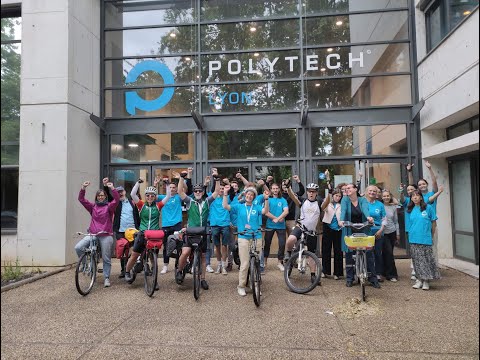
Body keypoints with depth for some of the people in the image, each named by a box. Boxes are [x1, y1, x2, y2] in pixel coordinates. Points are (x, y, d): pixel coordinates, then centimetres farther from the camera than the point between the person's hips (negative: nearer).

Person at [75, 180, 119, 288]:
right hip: (92, 234, 3)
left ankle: (106, 278, 16)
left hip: (106, 235, -3)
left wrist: (112, 188, -27)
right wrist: (83, 188, -11)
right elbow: (81, 199, 2)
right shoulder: (93, 206, 11)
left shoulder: (109, 206, 2)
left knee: (106, 259, 3)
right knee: (78, 247, -17)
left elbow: (117, 200, -16)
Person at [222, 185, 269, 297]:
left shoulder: (257, 207, 8)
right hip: (243, 238, -1)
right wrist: (225, 194, -13)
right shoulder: (239, 207, 8)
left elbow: (265, 211, -11)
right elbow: (225, 206, -2)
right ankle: (241, 286, 11)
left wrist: (266, 199, -24)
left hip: (257, 237, 2)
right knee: (244, 263, -2)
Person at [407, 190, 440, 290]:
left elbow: (434, 223, 3)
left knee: (427, 260, 0)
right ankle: (419, 279, 19)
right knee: (417, 260, 8)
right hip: (414, 240, 3)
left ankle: (426, 281, 10)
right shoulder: (411, 210, 8)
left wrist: (431, 236, 6)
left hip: (426, 239, -3)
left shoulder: (428, 208, -2)